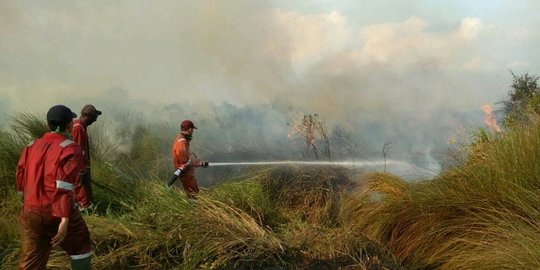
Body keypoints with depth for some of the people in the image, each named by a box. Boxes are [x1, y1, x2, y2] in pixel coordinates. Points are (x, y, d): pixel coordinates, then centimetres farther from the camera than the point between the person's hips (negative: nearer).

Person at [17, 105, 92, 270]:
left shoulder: (33, 146, 10)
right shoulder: (71, 149, -10)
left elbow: (21, 179, 13)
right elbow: (65, 185, -21)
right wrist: (65, 220, -23)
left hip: (30, 213, 6)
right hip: (58, 213, -5)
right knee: (80, 246, 20)